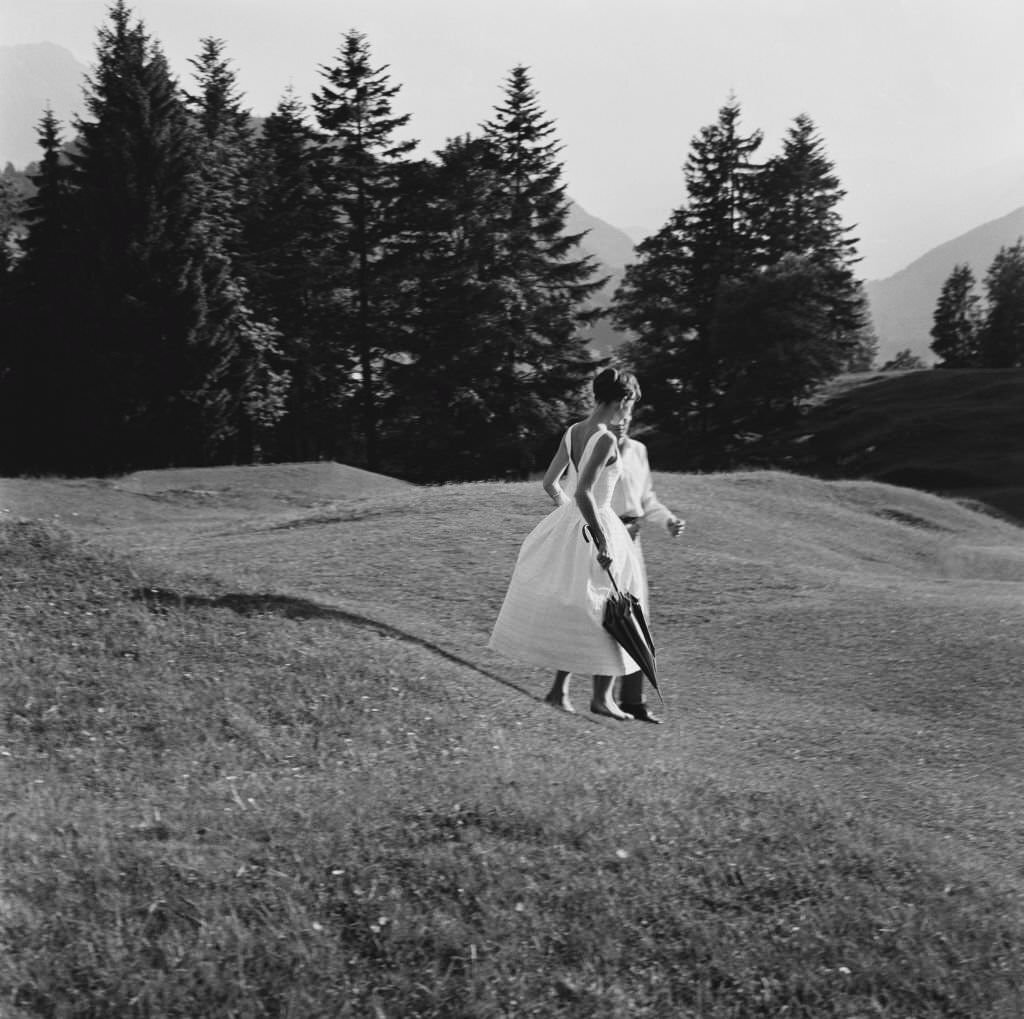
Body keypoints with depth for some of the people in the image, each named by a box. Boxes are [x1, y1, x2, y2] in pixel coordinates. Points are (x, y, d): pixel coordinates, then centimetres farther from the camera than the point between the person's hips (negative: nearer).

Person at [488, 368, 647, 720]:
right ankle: (602, 697, 13)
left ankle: (560, 689, 20)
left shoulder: (572, 432, 4)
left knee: (571, 612, 18)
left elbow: (550, 483, 12)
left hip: (568, 521, 8)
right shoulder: (606, 440, -20)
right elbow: (584, 494, -27)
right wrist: (602, 542, -23)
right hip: (596, 527, -8)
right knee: (607, 614, 6)